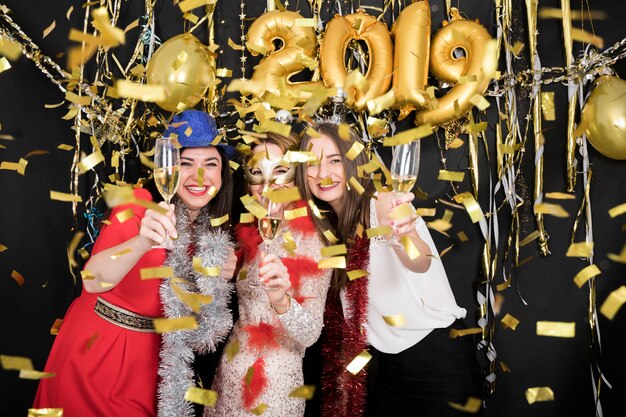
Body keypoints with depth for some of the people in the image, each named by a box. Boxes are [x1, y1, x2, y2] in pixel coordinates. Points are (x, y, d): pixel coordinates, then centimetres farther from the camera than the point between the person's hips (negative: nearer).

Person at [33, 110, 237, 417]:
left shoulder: (215, 233, -3)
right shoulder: (138, 203, -16)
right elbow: (93, 280, -27)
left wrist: (220, 276, -10)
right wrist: (143, 241, -44)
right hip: (94, 345, -3)